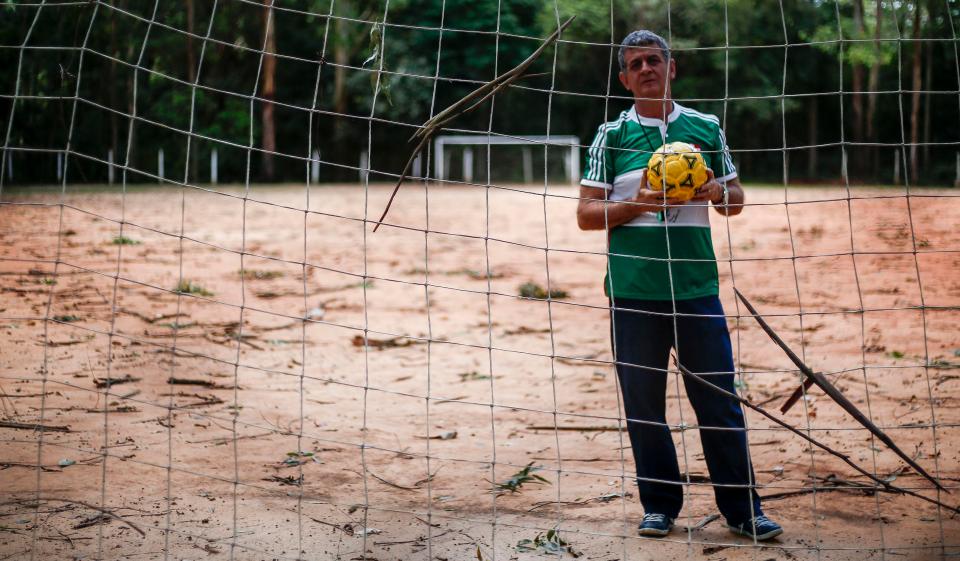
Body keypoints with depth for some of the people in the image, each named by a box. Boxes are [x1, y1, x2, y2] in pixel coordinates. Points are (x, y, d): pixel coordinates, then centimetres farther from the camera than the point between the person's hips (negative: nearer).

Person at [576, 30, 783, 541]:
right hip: (633, 292, 0)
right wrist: (638, 203, -13)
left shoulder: (706, 128, 10)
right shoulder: (611, 136, 5)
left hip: (697, 287, 1)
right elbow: (586, 213, 2)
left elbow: (735, 199, 17)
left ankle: (742, 510, 10)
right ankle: (659, 505, 17)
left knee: (719, 401, 1)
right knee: (643, 404, 4)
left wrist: (715, 192, -6)